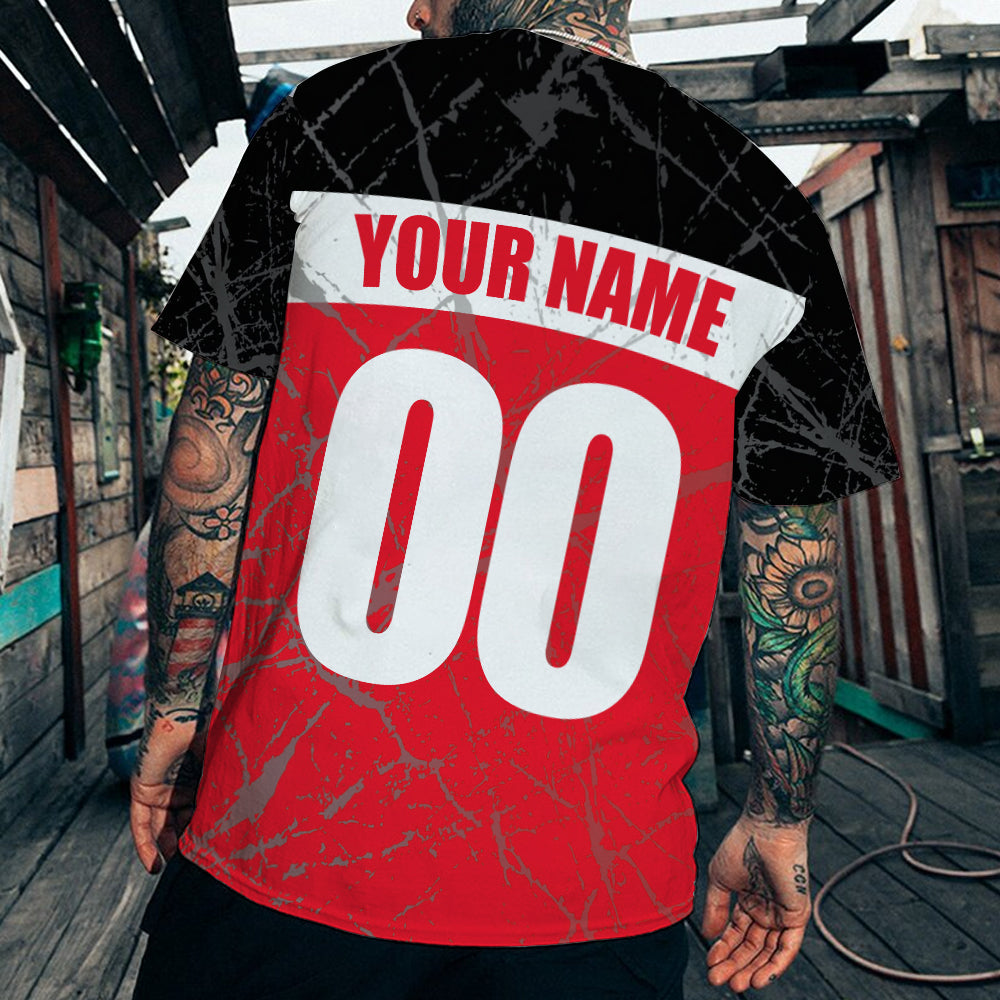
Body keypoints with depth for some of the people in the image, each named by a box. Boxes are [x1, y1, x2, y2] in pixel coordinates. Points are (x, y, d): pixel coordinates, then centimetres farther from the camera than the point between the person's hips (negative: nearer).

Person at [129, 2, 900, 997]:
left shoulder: (341, 115, -2)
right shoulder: (766, 216, 1)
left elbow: (213, 439, -2)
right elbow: (794, 553, 1)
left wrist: (175, 706, 9)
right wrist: (779, 819, 13)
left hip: (291, 842, 0)